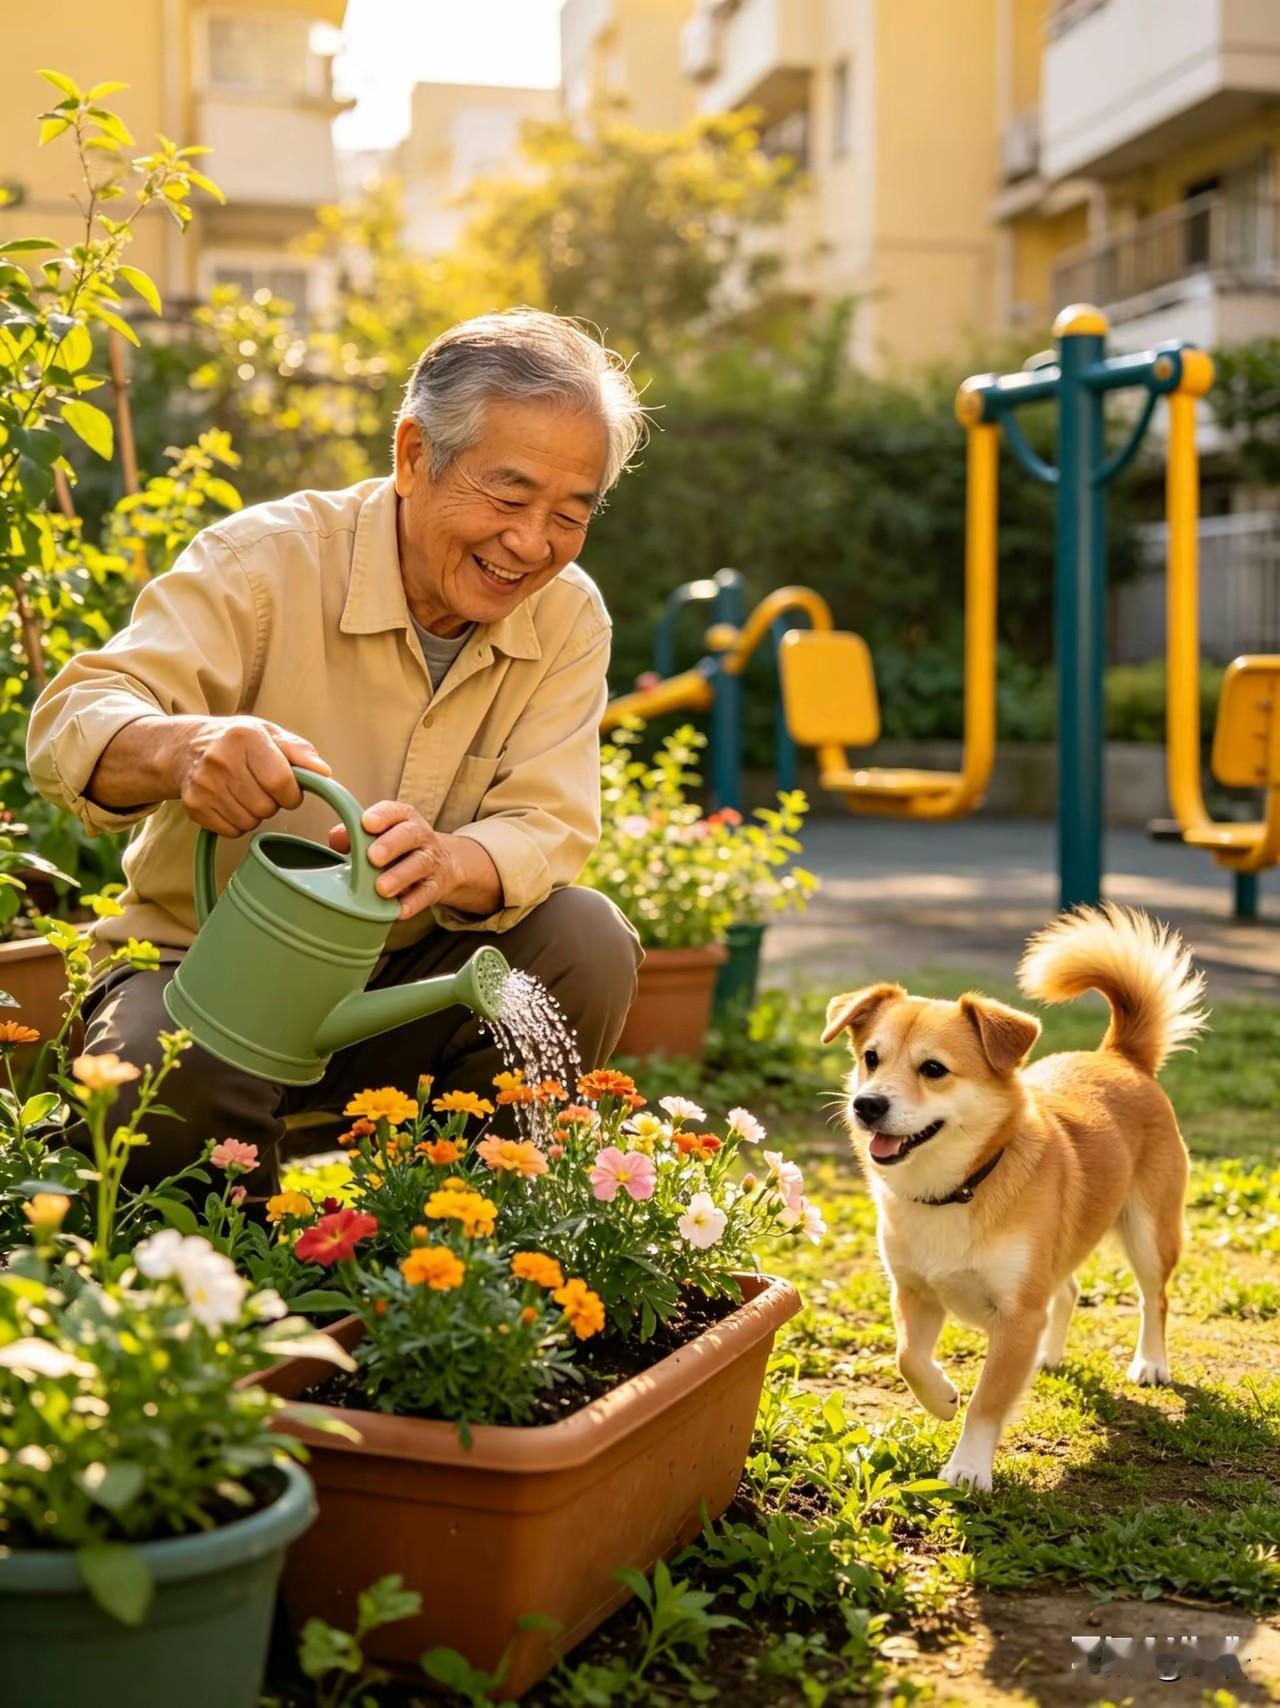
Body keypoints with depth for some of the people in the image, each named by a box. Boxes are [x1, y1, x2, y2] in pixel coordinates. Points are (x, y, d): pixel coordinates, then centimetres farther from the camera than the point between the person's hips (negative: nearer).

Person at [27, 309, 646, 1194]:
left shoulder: (570, 618, -3)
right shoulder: (266, 559, -15)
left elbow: (548, 828, -13)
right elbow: (70, 723, -26)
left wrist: (446, 862, -38)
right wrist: (180, 747, -52)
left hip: (403, 986, 4)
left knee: (588, 940, -23)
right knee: (166, 1085, -35)